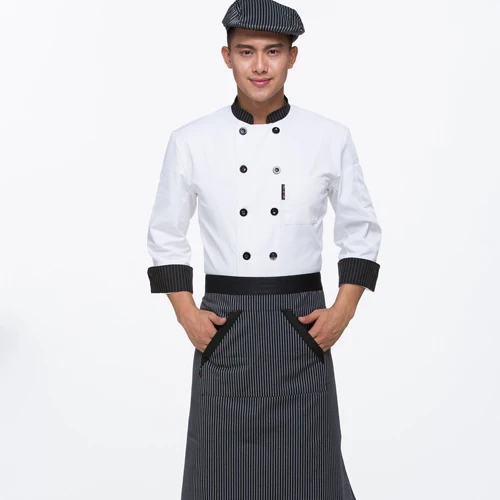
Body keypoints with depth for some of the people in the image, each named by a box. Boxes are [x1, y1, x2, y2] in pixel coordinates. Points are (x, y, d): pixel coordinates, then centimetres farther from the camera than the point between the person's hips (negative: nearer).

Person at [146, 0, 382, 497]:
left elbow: (361, 232, 7)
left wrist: (343, 311, -3)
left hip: (303, 327, 0)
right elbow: (165, 237, 7)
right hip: (224, 330, 1)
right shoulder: (190, 142, -1)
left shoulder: (330, 138, 0)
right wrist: (187, 315, -2)